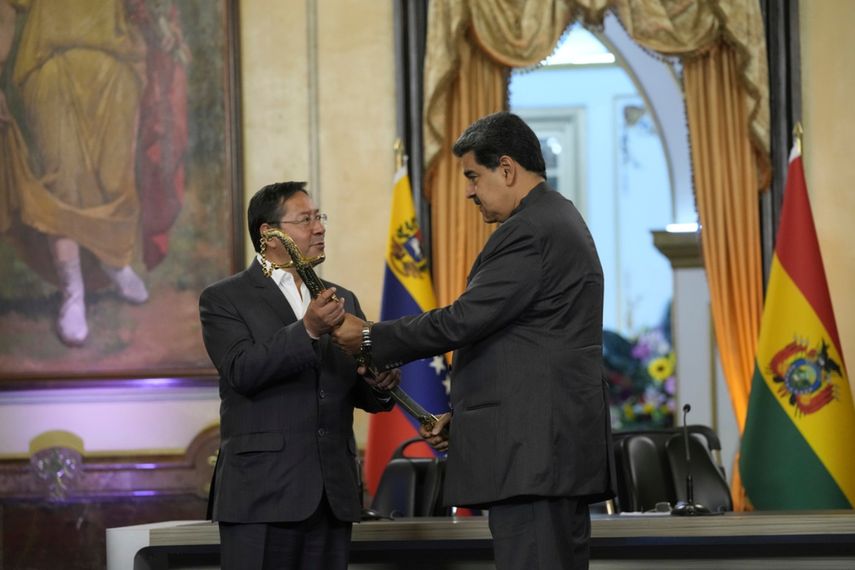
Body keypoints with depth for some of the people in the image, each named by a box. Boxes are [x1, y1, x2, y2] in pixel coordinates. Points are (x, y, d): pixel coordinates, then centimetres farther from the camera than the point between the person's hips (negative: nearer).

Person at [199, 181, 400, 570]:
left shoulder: (342, 300, 18)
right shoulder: (223, 300, 2)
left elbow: (358, 391, 18)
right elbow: (241, 371, -14)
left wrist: (380, 385, -6)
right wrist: (307, 330, -24)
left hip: (333, 494, 5)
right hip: (262, 494, -5)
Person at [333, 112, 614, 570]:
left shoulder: (529, 231, -14)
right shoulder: (558, 220, 20)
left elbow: (463, 320, -17)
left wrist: (369, 337, -6)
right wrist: (464, 416, 18)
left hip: (531, 449, -11)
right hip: (563, 445, 11)